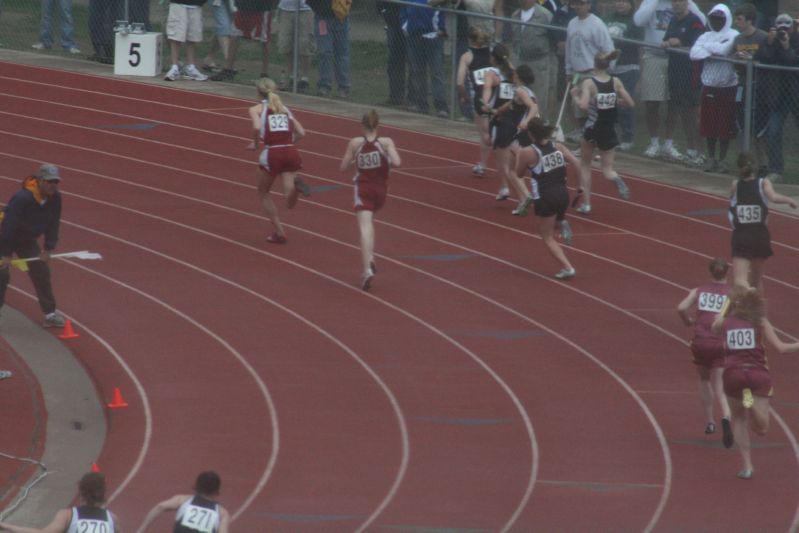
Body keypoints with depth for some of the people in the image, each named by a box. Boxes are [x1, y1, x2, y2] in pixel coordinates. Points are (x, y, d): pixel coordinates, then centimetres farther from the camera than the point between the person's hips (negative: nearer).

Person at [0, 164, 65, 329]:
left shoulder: (55, 198, -15)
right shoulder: (21, 199, -35)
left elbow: (53, 224, -4)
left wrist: (48, 249, -8)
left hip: (27, 241, 6)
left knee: (41, 272, 3)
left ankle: (50, 315, 11)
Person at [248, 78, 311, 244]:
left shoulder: (256, 109, 8)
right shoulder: (285, 109, 21)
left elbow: (257, 127, -13)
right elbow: (301, 133, 12)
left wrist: (255, 144, 4)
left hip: (272, 154, -3)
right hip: (291, 152, 3)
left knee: (263, 193, 23)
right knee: (290, 204, -2)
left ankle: (279, 232, 18)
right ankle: (295, 183, -34)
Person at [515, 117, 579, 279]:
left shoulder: (527, 153, -11)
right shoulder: (558, 147, 2)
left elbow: (519, 173, 3)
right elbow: (577, 164, -3)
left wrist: (518, 156, 19)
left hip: (545, 198, -5)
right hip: (563, 193, 5)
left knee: (548, 237, 7)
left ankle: (567, 267, -8)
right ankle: (562, 222, 8)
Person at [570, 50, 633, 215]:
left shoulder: (589, 83, -13)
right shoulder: (616, 82, -3)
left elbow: (583, 105, -26)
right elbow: (630, 103, -2)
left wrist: (575, 96, -7)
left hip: (592, 129, -2)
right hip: (609, 132, 2)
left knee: (585, 164, 20)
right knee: (607, 169, 10)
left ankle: (586, 203, 15)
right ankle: (616, 179, -27)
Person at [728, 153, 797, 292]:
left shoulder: (735, 185, -1)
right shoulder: (763, 183, -4)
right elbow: (773, 197, -19)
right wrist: (789, 200, -5)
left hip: (740, 236, -2)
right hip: (760, 235, 2)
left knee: (740, 280, -13)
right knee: (757, 279, 23)